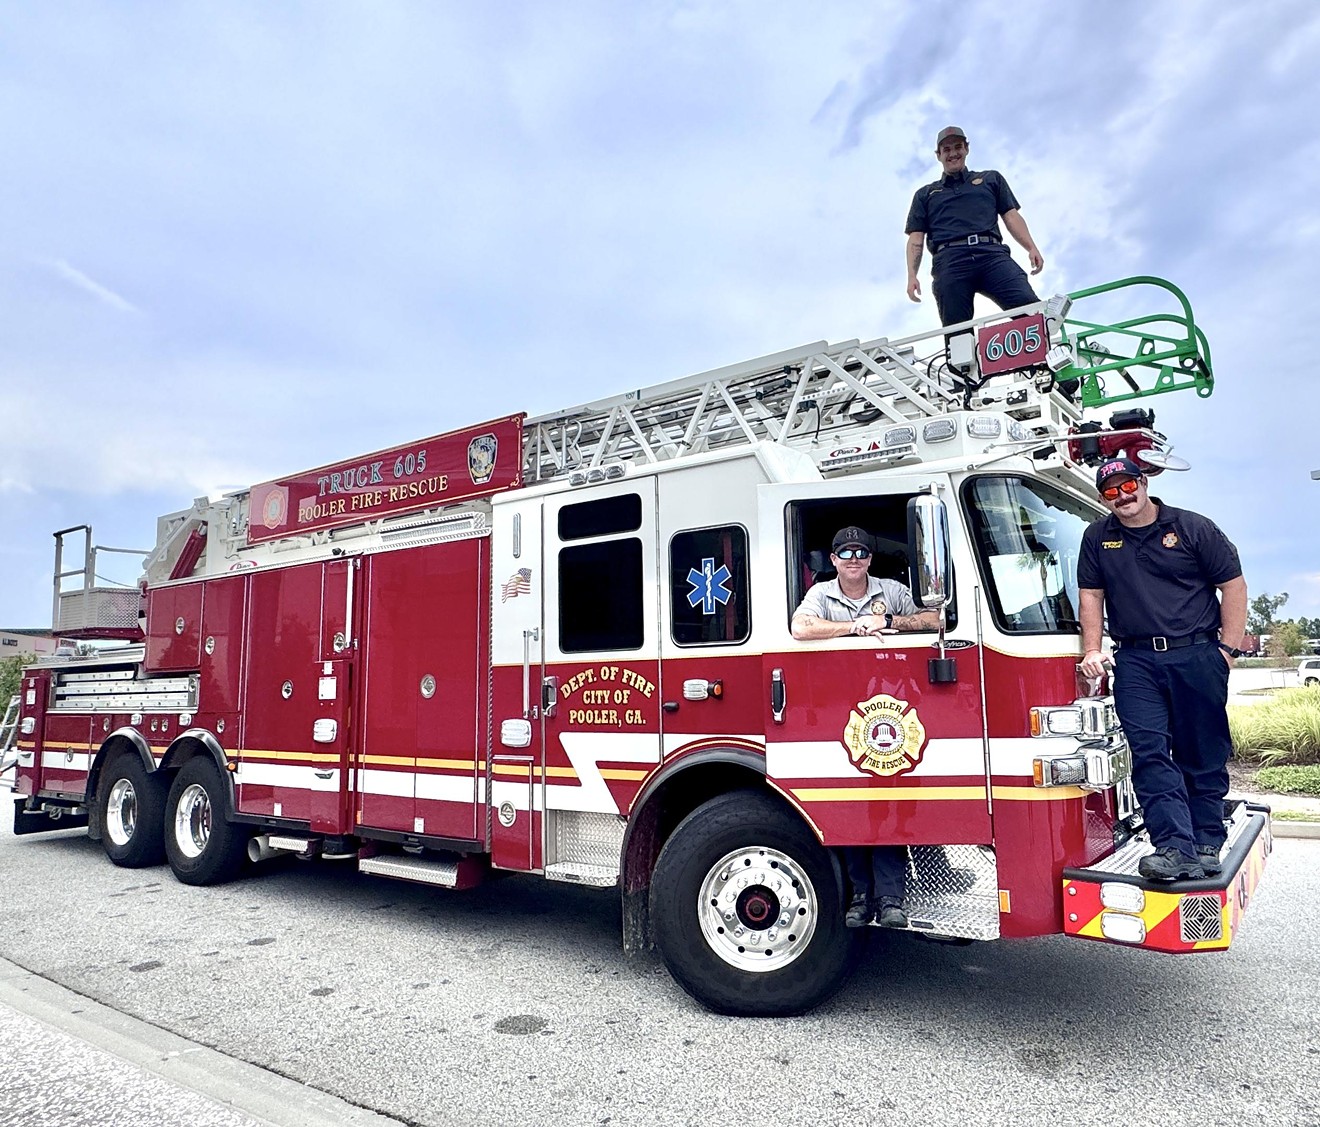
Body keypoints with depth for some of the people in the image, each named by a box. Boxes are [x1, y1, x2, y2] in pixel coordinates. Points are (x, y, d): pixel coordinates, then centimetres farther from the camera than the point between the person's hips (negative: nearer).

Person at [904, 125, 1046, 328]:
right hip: (950, 260, 0)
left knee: (1029, 306, -26)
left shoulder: (991, 179, 31)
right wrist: (912, 276, 3)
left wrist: (1031, 248, 4)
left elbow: (1011, 215, 21)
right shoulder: (925, 194, 30)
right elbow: (916, 239, 20)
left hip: (991, 253, 1)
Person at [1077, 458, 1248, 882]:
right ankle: (1175, 848, -12)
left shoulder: (1193, 528, 2)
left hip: (1196, 656, -1)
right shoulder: (1097, 538, 11)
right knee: (1149, 753, -10)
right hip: (1135, 661, 2)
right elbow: (1091, 595, 11)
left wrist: (1228, 649, -4)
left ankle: (1207, 846, 17)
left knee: (1204, 757, 5)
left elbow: (1233, 586, 2)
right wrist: (1092, 651, 2)